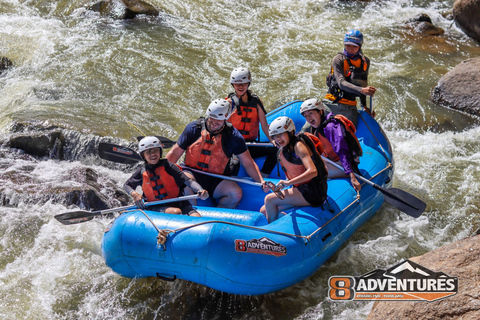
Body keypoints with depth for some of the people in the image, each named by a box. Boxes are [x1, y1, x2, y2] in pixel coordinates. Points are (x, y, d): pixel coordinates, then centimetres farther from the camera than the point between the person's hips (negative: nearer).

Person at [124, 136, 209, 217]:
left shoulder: (168, 166, 0)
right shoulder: (141, 172, 7)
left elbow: (188, 181, -8)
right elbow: (127, 185, 22)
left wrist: (200, 190, -28)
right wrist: (134, 194, -1)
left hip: (176, 202, 0)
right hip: (156, 206, 0)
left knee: (197, 218, -27)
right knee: (176, 212, -34)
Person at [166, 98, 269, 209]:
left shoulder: (233, 136, -3)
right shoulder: (193, 128, -2)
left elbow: (248, 163, 2)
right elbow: (174, 153, 2)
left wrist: (261, 181, -12)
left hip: (217, 180, 1)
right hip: (192, 174, 0)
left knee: (236, 194, -27)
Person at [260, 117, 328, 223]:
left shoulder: (298, 146, -17)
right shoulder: (283, 150, 10)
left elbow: (313, 171, -31)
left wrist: (289, 182, -35)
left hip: (313, 193, -9)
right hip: (302, 190, 9)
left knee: (269, 199, -16)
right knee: (263, 211, 5)